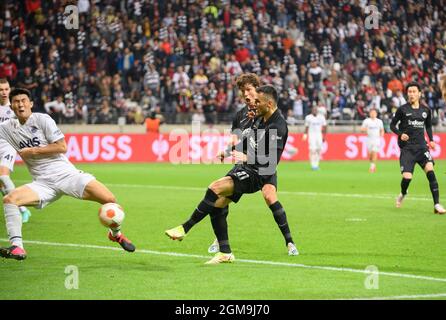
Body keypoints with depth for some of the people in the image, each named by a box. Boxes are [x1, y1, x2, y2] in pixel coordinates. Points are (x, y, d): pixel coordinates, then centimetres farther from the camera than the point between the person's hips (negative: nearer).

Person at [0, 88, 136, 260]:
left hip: (65, 173, -3)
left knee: (109, 199, -16)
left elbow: (62, 147, -8)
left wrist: (32, 151, -9)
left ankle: (116, 234, 14)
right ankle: (16, 247, -28)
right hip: (43, 183, 3)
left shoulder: (42, 119, -2)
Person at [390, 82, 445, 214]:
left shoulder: (426, 110, 8)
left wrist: (431, 140, 12)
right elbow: (392, 125, 5)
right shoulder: (402, 109, -2)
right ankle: (403, 194, 26)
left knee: (430, 170, -19)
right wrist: (400, 134, -13)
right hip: (407, 148, -2)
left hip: (421, 146, 2)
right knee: (407, 177, -12)